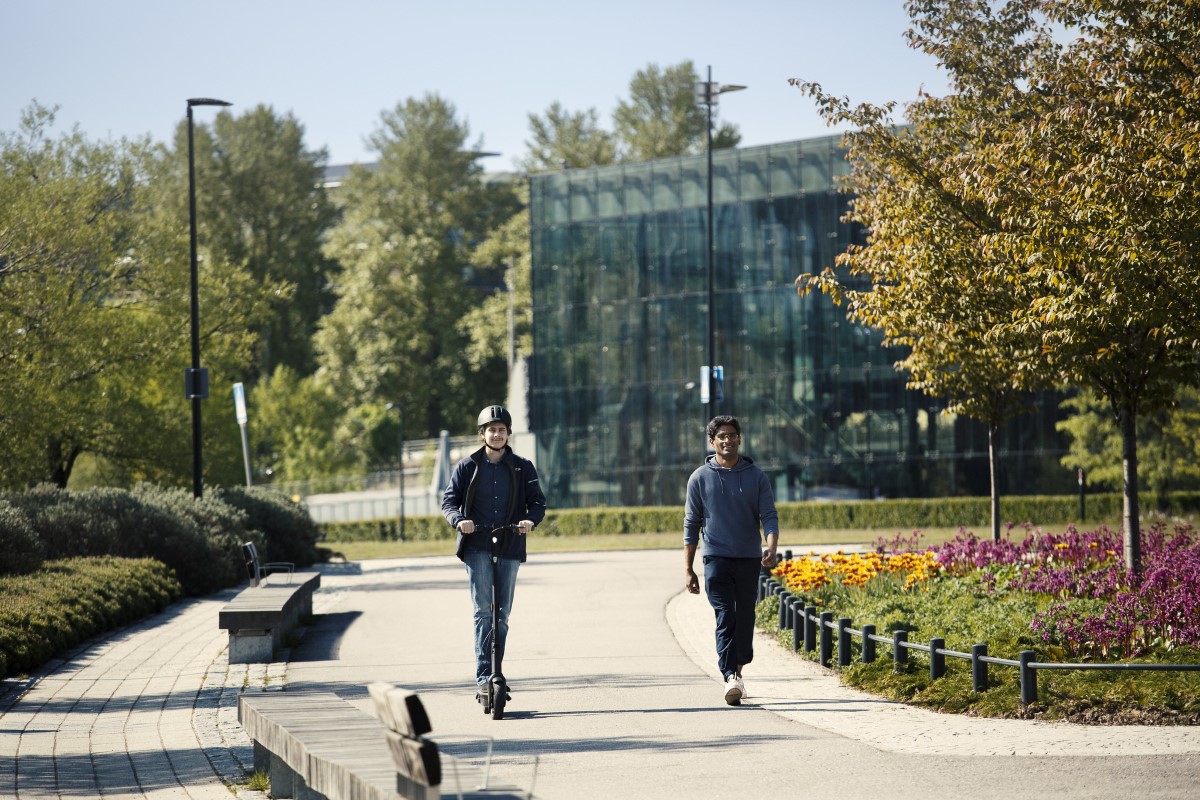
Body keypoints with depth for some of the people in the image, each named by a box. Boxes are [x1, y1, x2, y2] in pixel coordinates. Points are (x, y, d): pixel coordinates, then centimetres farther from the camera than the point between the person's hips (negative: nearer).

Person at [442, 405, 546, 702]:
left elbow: (537, 502, 6)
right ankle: (483, 677, -15)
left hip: (509, 547, 2)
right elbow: (449, 500, 4)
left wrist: (530, 519, -17)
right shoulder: (468, 466, 7)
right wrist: (459, 519, -18)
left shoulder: (522, 468, 9)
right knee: (483, 610, -12)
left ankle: (495, 674, 14)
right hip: (477, 546, -2)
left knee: (502, 615, 5)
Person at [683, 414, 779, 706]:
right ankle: (730, 678, -24)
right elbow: (691, 525, 7)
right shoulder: (700, 478, 4)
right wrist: (688, 569, 3)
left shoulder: (756, 477, 5)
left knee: (745, 617, 7)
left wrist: (771, 547, -20)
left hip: (749, 559, 2)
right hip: (716, 558, -2)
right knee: (725, 616, -14)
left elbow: (769, 516, 1)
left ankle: (737, 670, 23)